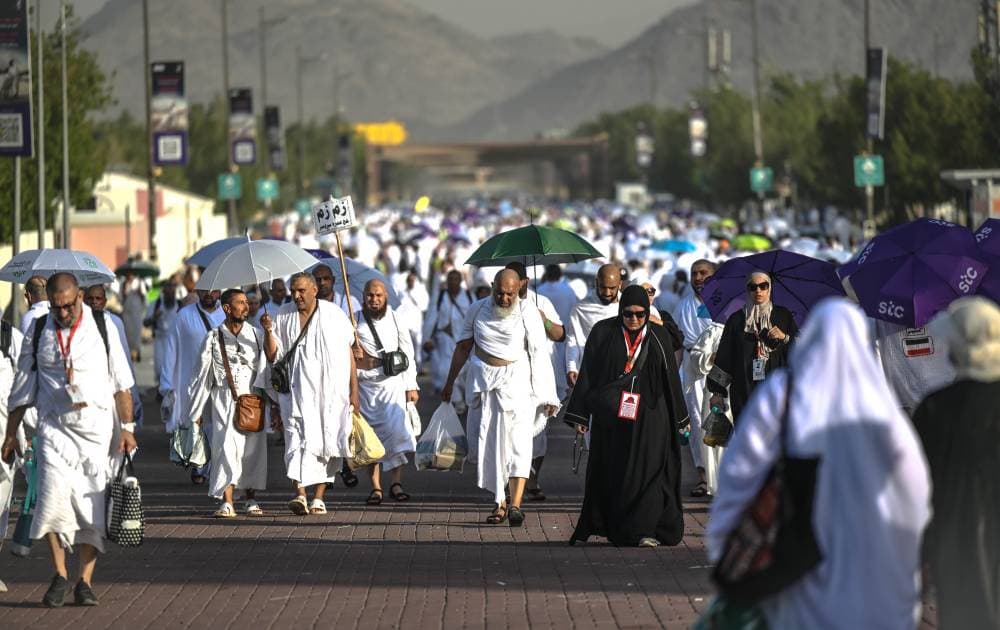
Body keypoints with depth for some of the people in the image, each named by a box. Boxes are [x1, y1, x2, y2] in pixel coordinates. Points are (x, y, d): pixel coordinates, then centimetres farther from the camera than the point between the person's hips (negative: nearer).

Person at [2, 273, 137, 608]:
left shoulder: (102, 328, 3)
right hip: (55, 427, 0)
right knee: (53, 496, -16)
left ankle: (85, 581, 4)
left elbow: (121, 381, 5)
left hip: (98, 427, 0)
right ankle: (59, 575, -2)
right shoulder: (39, 331, 6)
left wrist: (126, 427, 0)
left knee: (92, 506, -2)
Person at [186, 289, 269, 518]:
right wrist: (197, 409, 8)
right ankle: (227, 503, -13)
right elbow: (202, 374, 7)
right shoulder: (213, 338, 3)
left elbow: (264, 368, 3)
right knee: (226, 447, -12)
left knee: (253, 448, 3)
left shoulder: (256, 336, 8)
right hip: (224, 400, -2)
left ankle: (251, 499, 16)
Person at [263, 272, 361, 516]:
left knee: (326, 441, 1)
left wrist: (354, 391, 2)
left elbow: (348, 352, 6)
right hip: (298, 390, 0)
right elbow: (273, 356, 5)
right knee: (299, 437, -16)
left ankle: (318, 498, 6)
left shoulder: (334, 315, 2)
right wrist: (269, 331, -12)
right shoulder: (283, 316, 5)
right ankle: (300, 494, -27)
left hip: (331, 391, 0)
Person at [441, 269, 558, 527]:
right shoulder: (478, 310, 5)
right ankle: (499, 503, 13)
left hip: (517, 380, -4)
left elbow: (539, 357, -5)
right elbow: (463, 348, 15)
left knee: (518, 440, -13)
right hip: (483, 381, 4)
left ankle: (515, 504, -21)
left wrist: (546, 397, -8)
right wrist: (450, 383, 19)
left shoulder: (528, 315, -4)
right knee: (488, 442, 3)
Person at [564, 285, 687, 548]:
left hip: (649, 415, 0)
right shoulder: (603, 333, 1)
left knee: (646, 471, -6)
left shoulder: (660, 337, 5)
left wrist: (678, 417, 12)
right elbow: (587, 374, 1)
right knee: (612, 473, 3)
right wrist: (580, 415, -3)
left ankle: (644, 530, -5)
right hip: (610, 415, 0)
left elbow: (670, 378, 11)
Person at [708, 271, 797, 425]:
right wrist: (717, 391, 3)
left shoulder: (783, 316, 11)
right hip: (744, 393, 0)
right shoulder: (736, 320, 10)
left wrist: (784, 338, -10)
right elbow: (724, 356, 8)